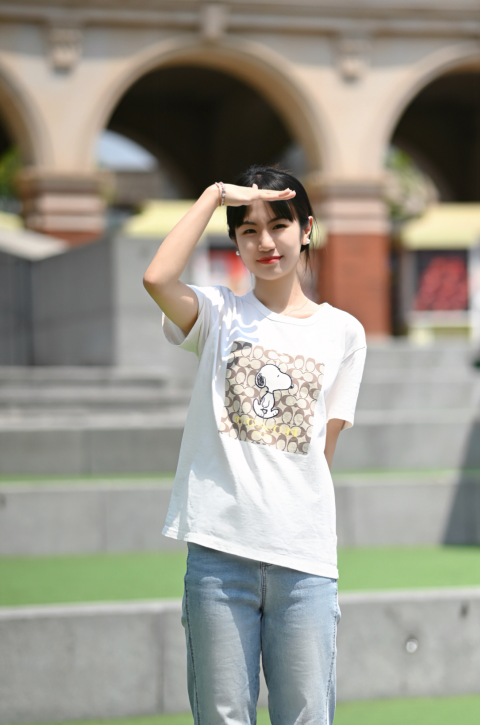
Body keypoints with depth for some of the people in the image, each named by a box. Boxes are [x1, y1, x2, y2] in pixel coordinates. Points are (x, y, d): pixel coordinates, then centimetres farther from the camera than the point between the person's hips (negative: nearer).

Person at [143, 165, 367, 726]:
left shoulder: (343, 332, 11)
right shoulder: (219, 314, 8)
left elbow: (323, 449, 11)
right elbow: (157, 279, -14)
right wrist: (215, 194, -5)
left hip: (305, 556, 1)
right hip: (220, 551, -1)